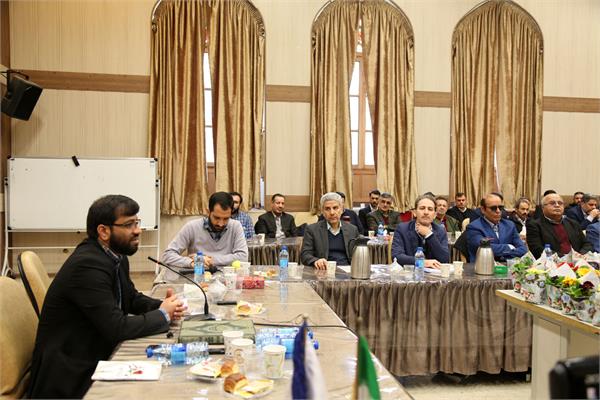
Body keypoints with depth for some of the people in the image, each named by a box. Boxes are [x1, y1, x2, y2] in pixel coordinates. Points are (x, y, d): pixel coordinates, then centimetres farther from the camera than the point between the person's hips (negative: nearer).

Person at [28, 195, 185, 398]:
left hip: (98, 355, 8)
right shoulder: (87, 265, -24)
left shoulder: (116, 255, 2)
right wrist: (163, 315, -12)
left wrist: (163, 306, -5)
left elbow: (132, 298, 15)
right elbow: (117, 328, -27)